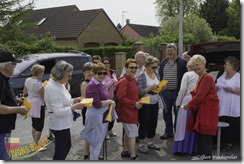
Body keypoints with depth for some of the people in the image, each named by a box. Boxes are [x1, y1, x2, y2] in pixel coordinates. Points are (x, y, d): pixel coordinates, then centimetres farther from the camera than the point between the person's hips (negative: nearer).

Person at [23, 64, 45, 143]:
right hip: (38, 106, -9)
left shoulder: (27, 80, 3)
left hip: (30, 104, 9)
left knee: (34, 125, 21)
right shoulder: (38, 83, -23)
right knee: (39, 127, 0)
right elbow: (45, 96, -18)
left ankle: (35, 143, 30)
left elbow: (24, 92, 16)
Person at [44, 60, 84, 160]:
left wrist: (74, 100, 1)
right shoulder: (53, 89, -27)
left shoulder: (59, 84, 4)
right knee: (60, 151, 7)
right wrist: (74, 107, -26)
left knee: (67, 146, 26)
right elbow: (58, 111, -29)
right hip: (60, 125, -10)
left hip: (63, 123, 10)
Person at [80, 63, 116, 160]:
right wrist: (110, 102, -16)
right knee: (96, 144, 1)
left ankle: (95, 158, 39)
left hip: (103, 117, 10)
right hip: (96, 118, -10)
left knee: (99, 143, 23)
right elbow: (97, 104, -27)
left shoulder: (100, 84, 10)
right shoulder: (92, 86, -20)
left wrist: (110, 103, 4)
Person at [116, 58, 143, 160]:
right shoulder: (123, 81, -20)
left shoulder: (133, 80, 10)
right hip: (126, 111, -10)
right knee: (133, 133, -7)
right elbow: (120, 98, -24)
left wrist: (138, 102, 4)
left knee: (128, 132, 20)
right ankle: (133, 157, 1)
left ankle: (125, 151, 34)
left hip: (132, 110, 10)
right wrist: (134, 104, -20)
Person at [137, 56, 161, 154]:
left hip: (155, 103, 6)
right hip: (145, 104, -6)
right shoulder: (141, 76, -13)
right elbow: (140, 92, -17)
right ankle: (141, 144, 15)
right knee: (144, 124, 2)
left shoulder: (156, 75, 8)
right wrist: (150, 88, -29)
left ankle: (150, 142, 28)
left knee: (153, 123, 13)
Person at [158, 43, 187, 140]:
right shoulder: (163, 63, 11)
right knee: (166, 113, 12)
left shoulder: (182, 63, -5)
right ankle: (168, 132, 25)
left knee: (177, 113, 4)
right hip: (165, 92, 5)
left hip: (177, 92, -5)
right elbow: (160, 77, 14)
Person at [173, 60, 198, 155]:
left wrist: (178, 103, 1)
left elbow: (183, 89, -7)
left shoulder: (187, 74, -3)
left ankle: (180, 148, 7)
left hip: (187, 100, -3)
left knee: (183, 125, 4)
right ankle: (192, 148, 18)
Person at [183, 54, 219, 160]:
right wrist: (192, 105, 3)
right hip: (199, 110, 10)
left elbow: (200, 95, -20)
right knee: (198, 134, 13)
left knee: (205, 135, -5)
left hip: (208, 110, -10)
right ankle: (200, 155, 24)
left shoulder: (207, 78, -16)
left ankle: (207, 157, 4)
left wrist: (188, 105, -10)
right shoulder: (200, 78, 16)